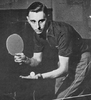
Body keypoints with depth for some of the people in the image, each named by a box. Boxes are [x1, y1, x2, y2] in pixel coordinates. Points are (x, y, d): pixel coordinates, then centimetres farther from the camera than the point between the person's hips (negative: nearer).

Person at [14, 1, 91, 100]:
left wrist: (40, 76, -45)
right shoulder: (38, 33, -11)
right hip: (64, 60, 7)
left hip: (80, 60, -7)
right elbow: (37, 59, 1)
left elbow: (63, 69, -33)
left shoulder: (62, 32, -34)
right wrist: (27, 60, -22)